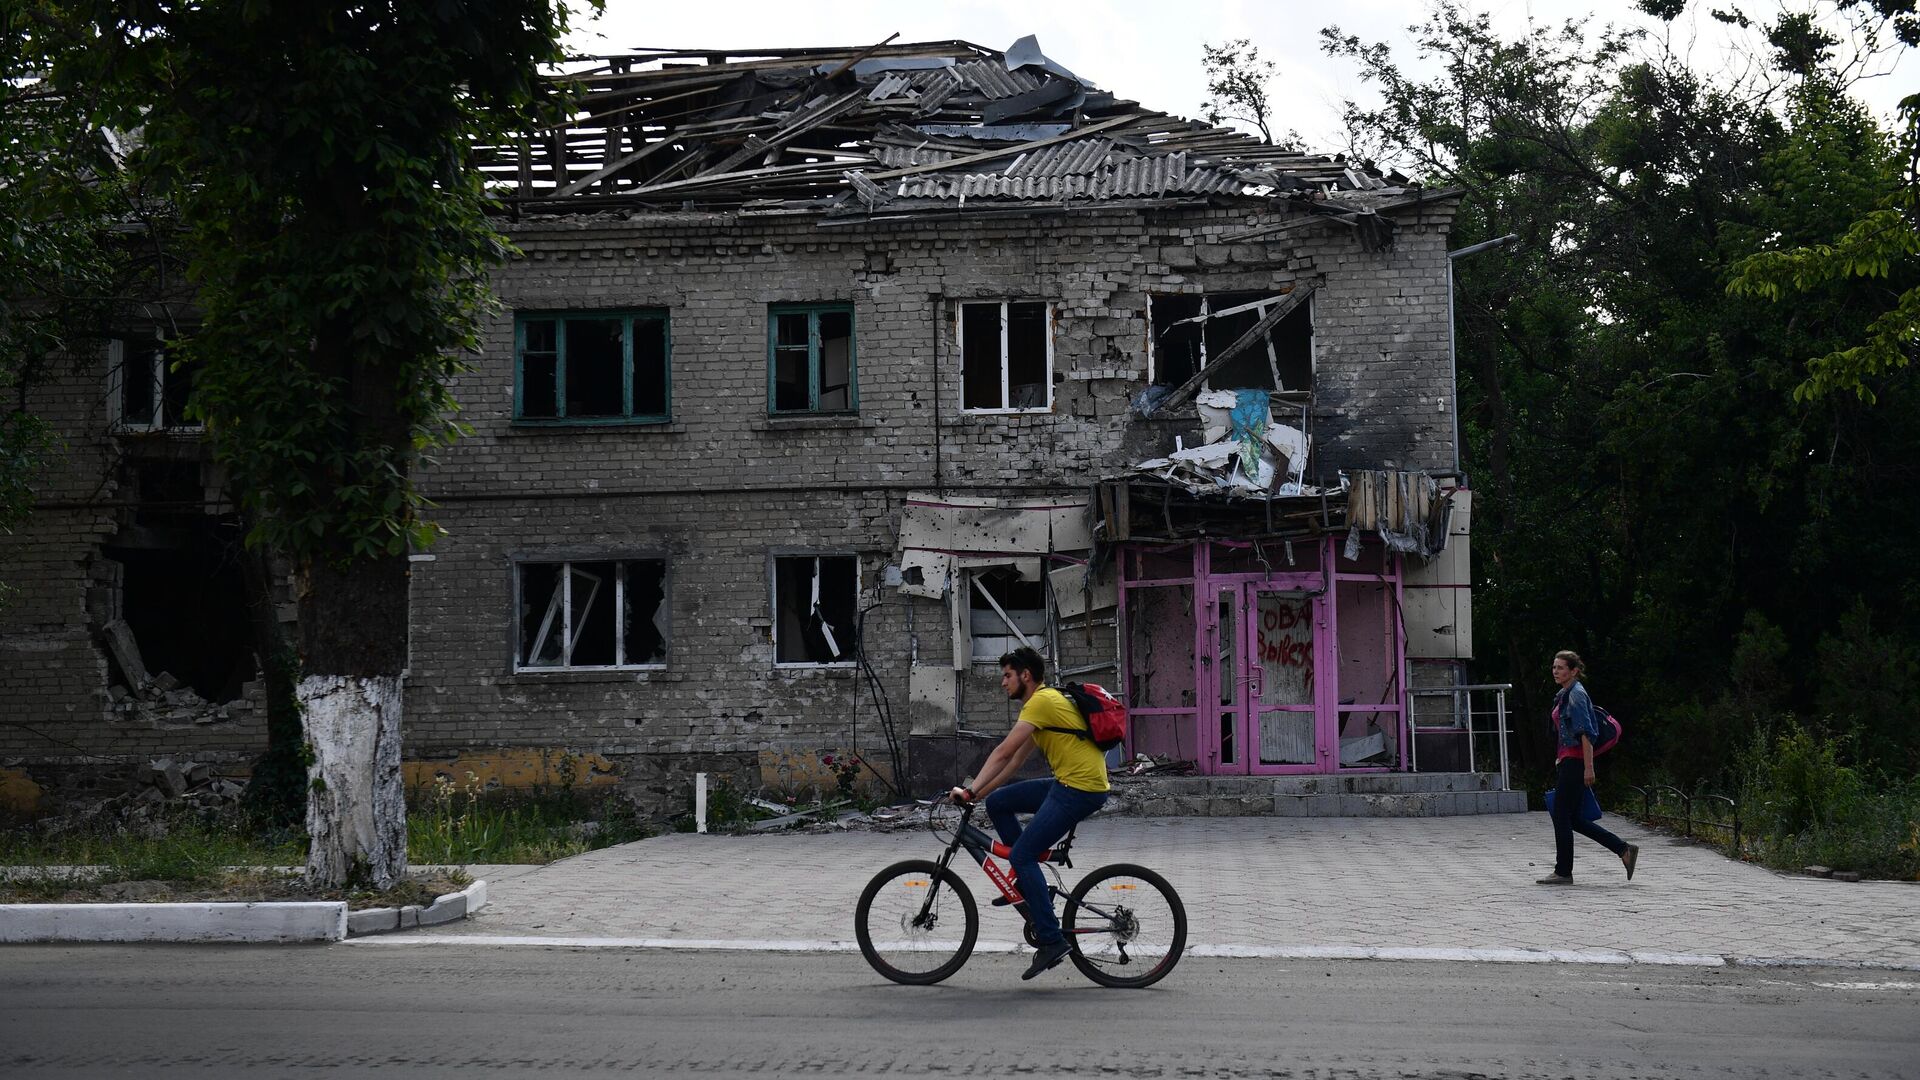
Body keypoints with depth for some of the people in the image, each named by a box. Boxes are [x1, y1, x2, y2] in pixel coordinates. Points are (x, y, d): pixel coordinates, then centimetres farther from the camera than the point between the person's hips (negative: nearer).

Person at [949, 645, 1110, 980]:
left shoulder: (1041, 701, -12)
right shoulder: (1043, 702, 20)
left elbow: (1004, 752, -18)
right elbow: (1015, 760, 23)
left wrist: (970, 791, -18)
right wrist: (981, 793, 19)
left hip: (1081, 789, -10)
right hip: (1067, 784, 10)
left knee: (1022, 855, -11)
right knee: (998, 803, 12)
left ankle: (1051, 940, -11)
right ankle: (1030, 885, 15)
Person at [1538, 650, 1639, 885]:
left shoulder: (1576, 694, -11)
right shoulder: (1564, 695, 18)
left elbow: (1586, 733, -18)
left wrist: (1588, 767, -22)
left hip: (1575, 761, -10)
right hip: (1566, 760, 10)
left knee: (1562, 816, -5)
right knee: (1571, 819, 9)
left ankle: (1563, 872, 2)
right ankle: (1624, 850, 13)